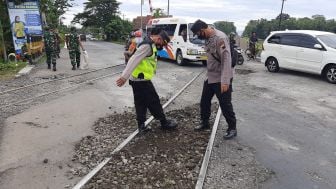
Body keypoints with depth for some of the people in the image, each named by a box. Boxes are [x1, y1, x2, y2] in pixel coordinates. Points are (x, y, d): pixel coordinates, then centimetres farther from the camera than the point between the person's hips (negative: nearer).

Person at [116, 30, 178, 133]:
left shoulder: (151, 46, 15)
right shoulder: (147, 46, -17)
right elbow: (134, 60, -26)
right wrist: (124, 77, -31)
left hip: (138, 80, 10)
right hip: (141, 80, -10)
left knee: (141, 103, 14)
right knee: (154, 102, 3)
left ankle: (141, 125, 23)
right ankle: (164, 122, 18)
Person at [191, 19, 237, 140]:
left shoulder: (220, 38, -21)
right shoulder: (208, 38, 6)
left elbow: (226, 60, -26)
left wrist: (225, 81, -30)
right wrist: (208, 73, 11)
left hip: (221, 79, -8)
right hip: (210, 77, 9)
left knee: (225, 104, 3)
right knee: (204, 101, 17)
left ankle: (232, 128, 21)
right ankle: (205, 123, 36)